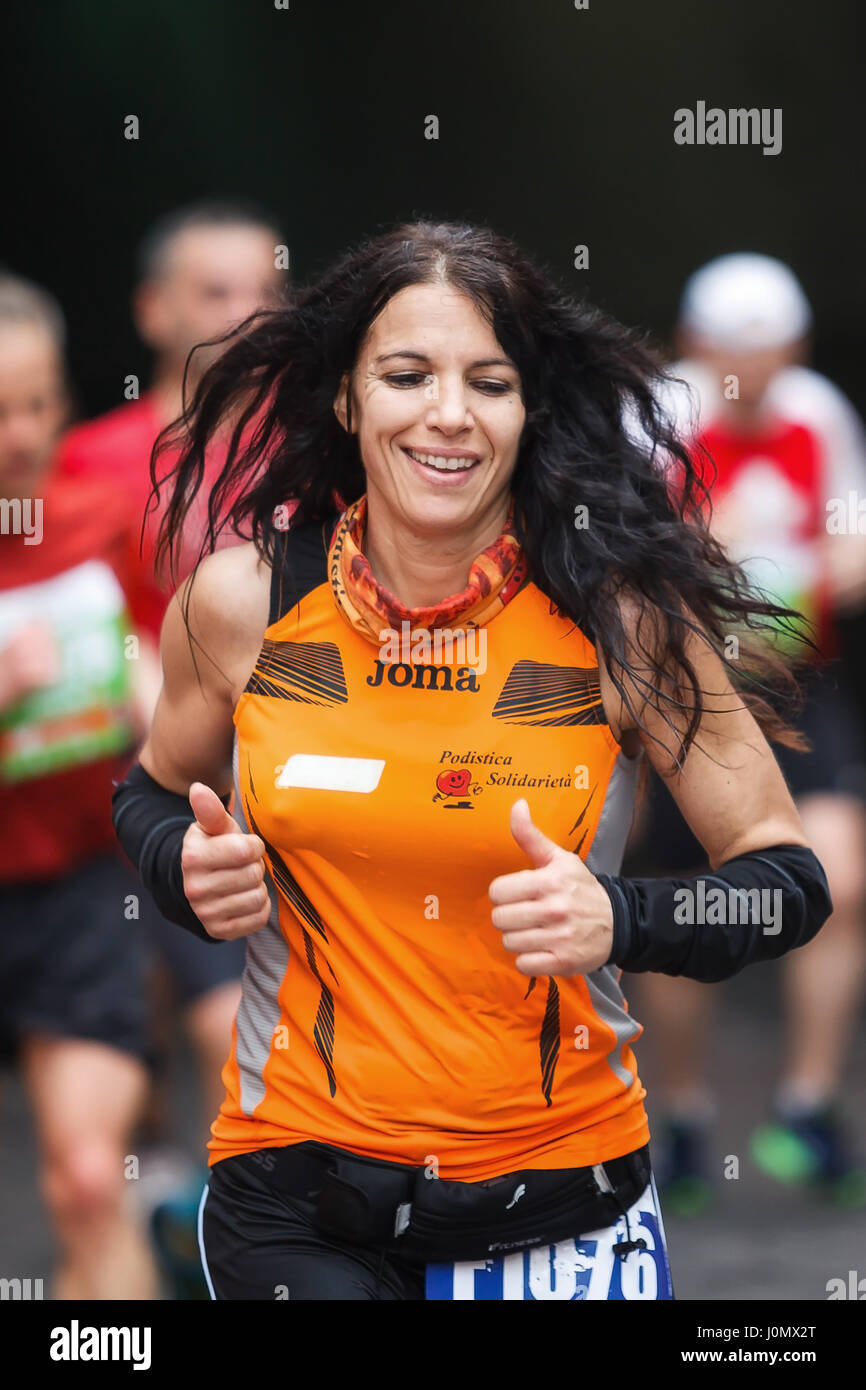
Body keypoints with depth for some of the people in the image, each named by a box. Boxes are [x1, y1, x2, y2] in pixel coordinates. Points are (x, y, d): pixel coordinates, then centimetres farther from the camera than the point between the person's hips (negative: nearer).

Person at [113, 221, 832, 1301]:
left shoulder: (619, 615, -10)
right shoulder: (243, 599, -4)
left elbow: (789, 881, -5)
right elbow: (155, 794, 16)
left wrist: (620, 922, -23)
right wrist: (191, 872, -7)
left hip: (561, 1198, -1)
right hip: (294, 1188, 1)